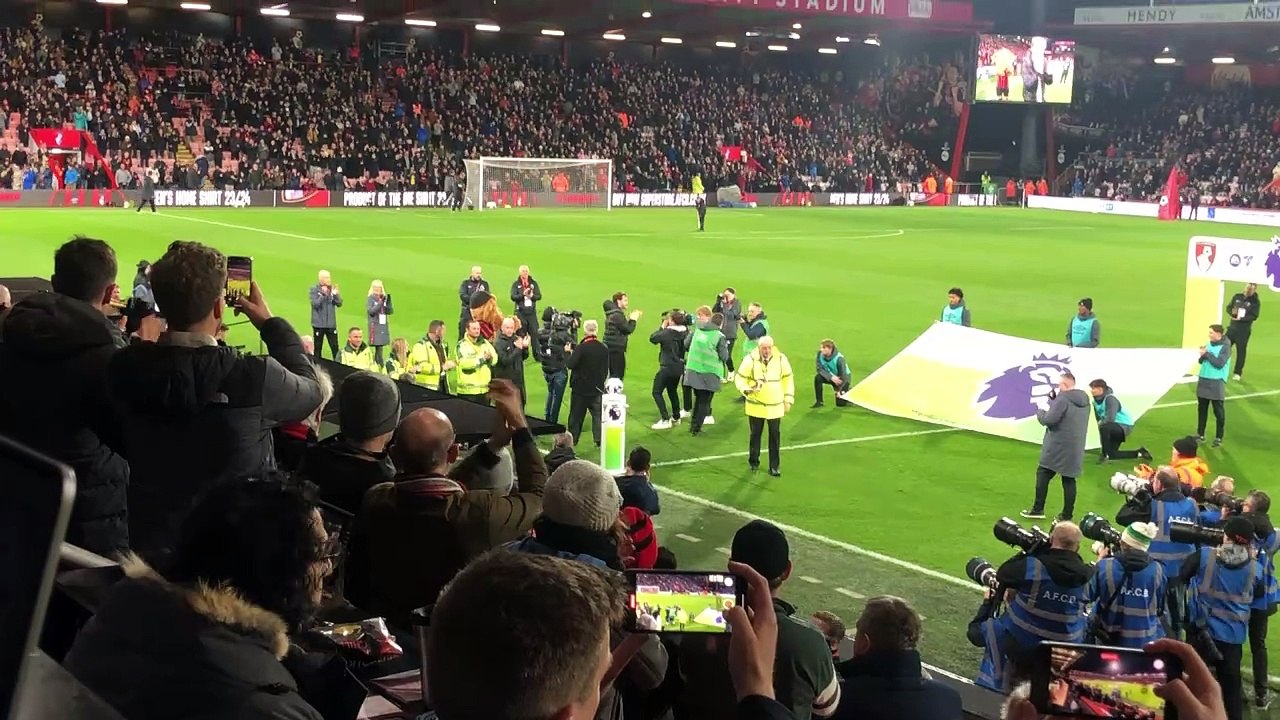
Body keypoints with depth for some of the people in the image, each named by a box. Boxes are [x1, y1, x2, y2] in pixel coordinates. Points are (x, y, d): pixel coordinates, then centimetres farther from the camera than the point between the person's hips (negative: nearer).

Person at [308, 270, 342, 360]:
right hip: (318, 324, -3)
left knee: (335, 348, 0)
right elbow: (315, 304, -14)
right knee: (317, 348, 7)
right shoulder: (314, 289, -4)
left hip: (331, 323, 3)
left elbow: (339, 303, 3)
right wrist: (323, 294, -23)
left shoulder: (332, 288, 6)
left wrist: (335, 294, -14)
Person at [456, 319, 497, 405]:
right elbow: (464, 363, -23)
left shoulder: (485, 343, 13)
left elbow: (495, 359, 3)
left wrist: (490, 357, -20)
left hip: (485, 388, 6)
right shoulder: (462, 345, -7)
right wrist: (482, 359, -19)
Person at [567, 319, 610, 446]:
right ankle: (599, 439, 7)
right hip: (597, 388, 3)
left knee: (576, 414, 8)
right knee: (597, 414, 10)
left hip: (580, 388, -3)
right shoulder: (604, 349, -3)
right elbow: (606, 369, 6)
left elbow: (570, 364, -21)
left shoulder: (581, 348, -18)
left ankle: (572, 439, 14)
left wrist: (567, 352, -3)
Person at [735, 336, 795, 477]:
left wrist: (788, 399, 6)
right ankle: (753, 462, 29)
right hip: (755, 406, -1)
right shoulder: (750, 360, -13)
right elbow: (739, 377, -4)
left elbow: (788, 379, 7)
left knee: (775, 436, 2)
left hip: (775, 406, 1)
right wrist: (746, 389, -24)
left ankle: (774, 466, 12)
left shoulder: (781, 359, -7)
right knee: (755, 434, 11)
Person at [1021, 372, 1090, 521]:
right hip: (1075, 448, 7)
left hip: (1058, 446, -7)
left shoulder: (1063, 399, -17)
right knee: (1069, 479, 8)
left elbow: (1049, 420, -21)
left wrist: (1040, 412, -1)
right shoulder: (1084, 400, 11)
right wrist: (1054, 401, 11)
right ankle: (1067, 515, 7)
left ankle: (1038, 510, 6)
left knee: (1043, 474, 6)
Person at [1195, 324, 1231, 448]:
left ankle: (1218, 438, 6)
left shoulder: (1225, 347, -12)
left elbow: (1219, 363, -22)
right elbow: (1201, 361, 10)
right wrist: (1202, 355, -12)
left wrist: (1207, 354, -16)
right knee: (1202, 409, 13)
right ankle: (1200, 435, 23)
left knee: (1219, 411, 0)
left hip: (1216, 383, -7)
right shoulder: (1209, 344, 8)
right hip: (1203, 381, 7)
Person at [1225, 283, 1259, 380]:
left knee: (1241, 351, 1)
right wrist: (1232, 312, -13)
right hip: (1232, 327, 4)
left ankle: (1237, 373, 10)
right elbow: (1228, 307, 11)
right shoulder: (1237, 296, 6)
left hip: (1244, 330, -4)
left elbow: (1254, 316, -14)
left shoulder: (1255, 301, -7)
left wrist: (1241, 319, -26)